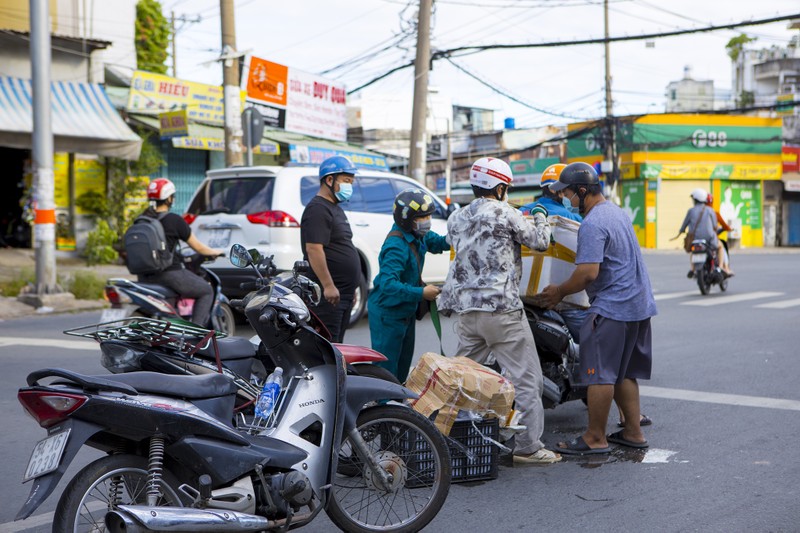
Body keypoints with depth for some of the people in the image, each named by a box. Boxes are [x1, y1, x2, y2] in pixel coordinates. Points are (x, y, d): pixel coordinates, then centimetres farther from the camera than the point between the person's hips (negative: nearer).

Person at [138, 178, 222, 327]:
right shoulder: (174, 220, -9)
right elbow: (197, 247, -2)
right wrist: (214, 252, 18)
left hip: (145, 276, 7)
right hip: (170, 273, -6)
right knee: (206, 291, 12)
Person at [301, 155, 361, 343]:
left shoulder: (335, 208, 20)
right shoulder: (318, 209, -13)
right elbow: (313, 249, -22)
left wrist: (350, 287, 25)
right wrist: (328, 286, -26)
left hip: (342, 292, 10)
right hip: (328, 293, -10)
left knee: (337, 343, 12)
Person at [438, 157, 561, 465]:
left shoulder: (456, 218, 10)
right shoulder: (505, 214, -9)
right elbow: (540, 242, -1)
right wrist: (541, 217, 18)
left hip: (466, 310, 7)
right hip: (502, 309, -7)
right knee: (526, 379, 0)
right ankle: (528, 447, 1)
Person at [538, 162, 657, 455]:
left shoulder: (592, 224, -18)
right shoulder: (616, 211, 15)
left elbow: (588, 272, -24)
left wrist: (560, 291, -9)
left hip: (612, 308, -10)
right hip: (639, 304, 10)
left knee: (599, 373, -3)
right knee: (624, 373, 17)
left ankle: (595, 438, 3)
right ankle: (633, 431, 21)